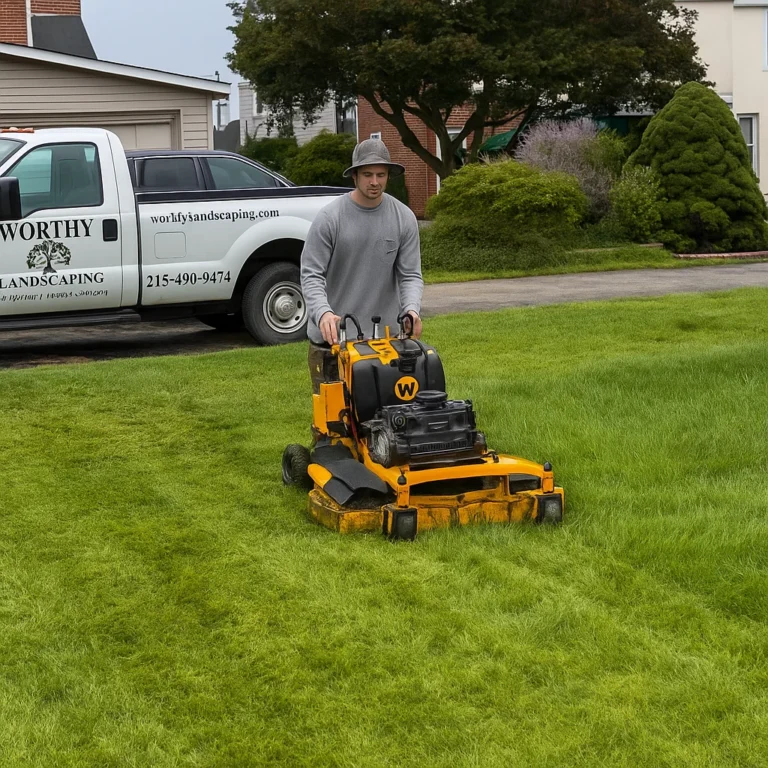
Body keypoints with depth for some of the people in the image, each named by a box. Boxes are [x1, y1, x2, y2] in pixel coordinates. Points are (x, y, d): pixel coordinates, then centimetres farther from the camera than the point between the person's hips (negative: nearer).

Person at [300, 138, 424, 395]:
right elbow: (311, 274, -10)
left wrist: (412, 309, -20)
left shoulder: (404, 218, 1)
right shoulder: (329, 217, -7)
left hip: (384, 335, 2)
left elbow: (410, 275, 1)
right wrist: (323, 313, -29)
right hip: (332, 336, -2)